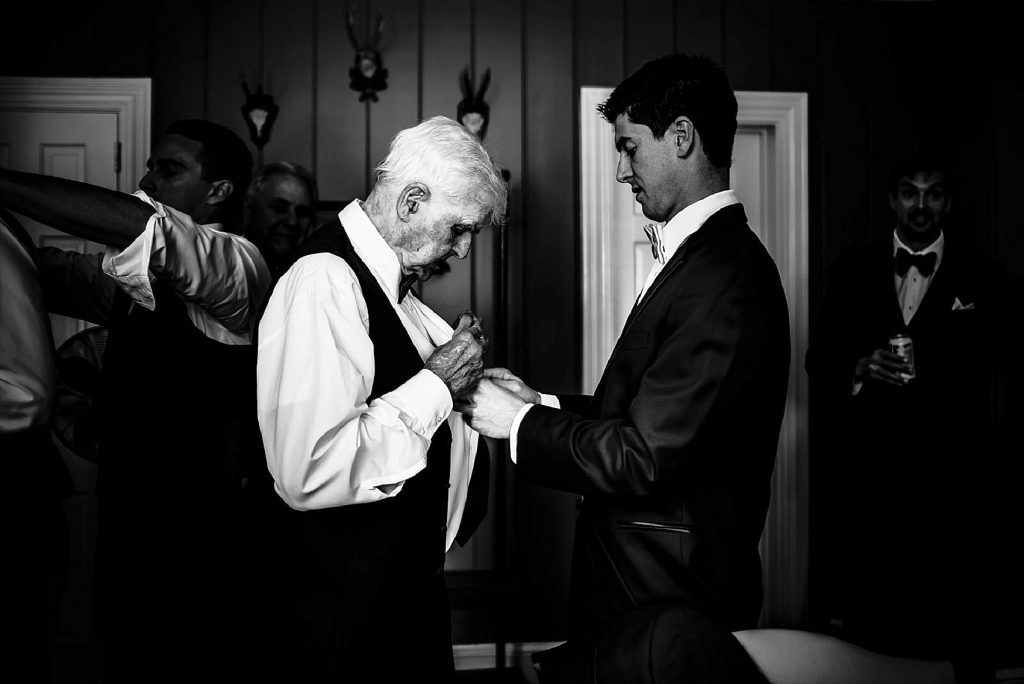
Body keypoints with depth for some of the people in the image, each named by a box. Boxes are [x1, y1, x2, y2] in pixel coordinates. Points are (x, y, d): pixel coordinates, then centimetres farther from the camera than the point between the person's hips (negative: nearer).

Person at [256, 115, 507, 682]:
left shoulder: (386, 280, 8)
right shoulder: (325, 281, -22)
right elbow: (307, 473, -31)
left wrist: (469, 383, 3)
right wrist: (434, 385, -22)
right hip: (350, 610, -9)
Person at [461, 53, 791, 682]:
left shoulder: (727, 279, -22)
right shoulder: (699, 257, 9)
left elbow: (644, 456, -24)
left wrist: (520, 424, -12)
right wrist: (545, 405, 4)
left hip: (669, 601, -8)